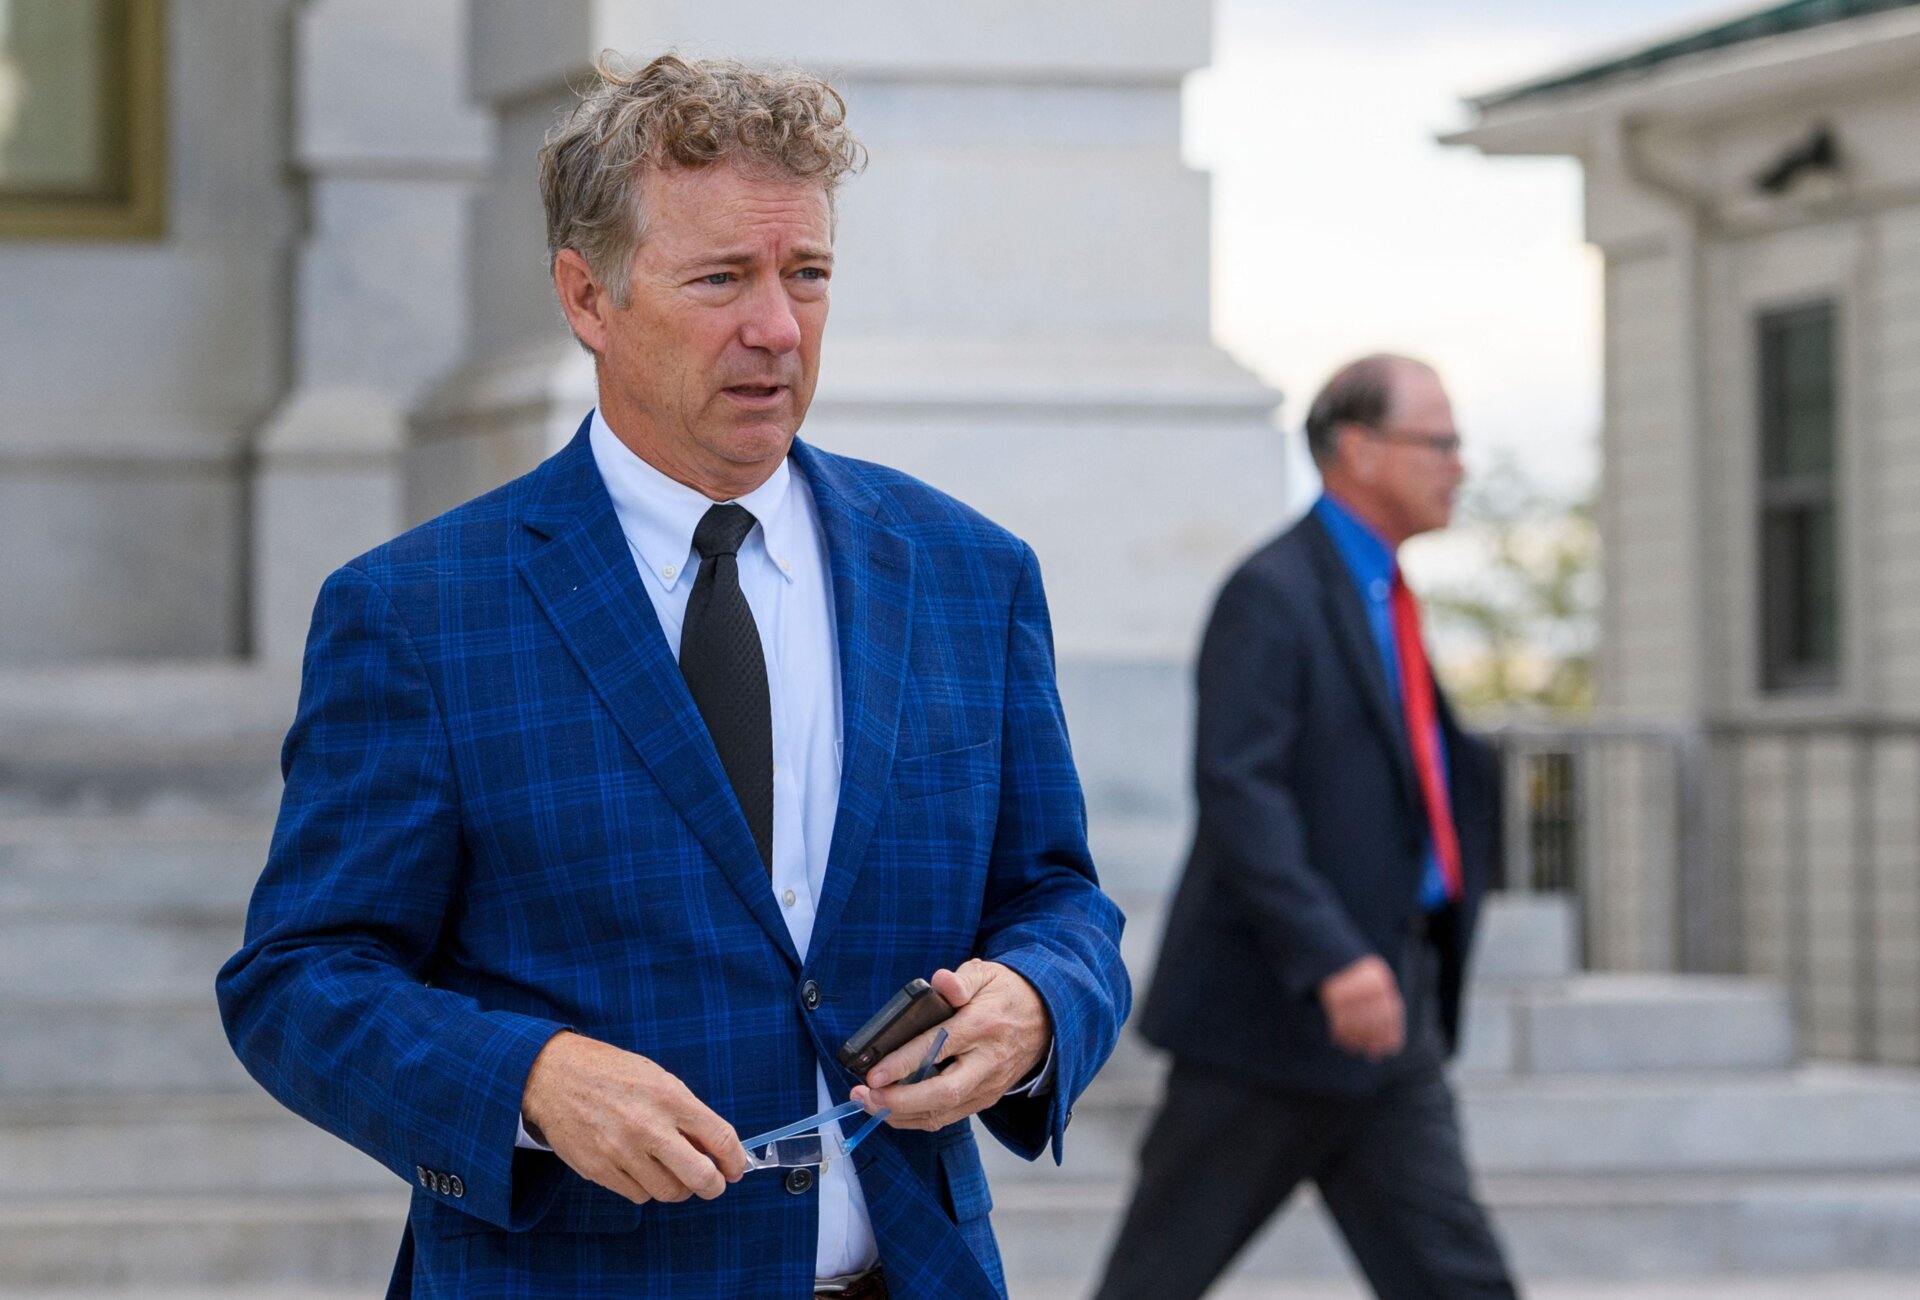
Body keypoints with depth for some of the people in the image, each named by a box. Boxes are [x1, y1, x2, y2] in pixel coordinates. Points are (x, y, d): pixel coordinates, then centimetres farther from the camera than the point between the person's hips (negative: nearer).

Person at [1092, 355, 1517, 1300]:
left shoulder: (1386, 599, 16)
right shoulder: (1273, 594, -12)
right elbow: (1236, 792, -22)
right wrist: (1330, 961, -31)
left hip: (1389, 1012, 8)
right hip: (1272, 1011, -8)